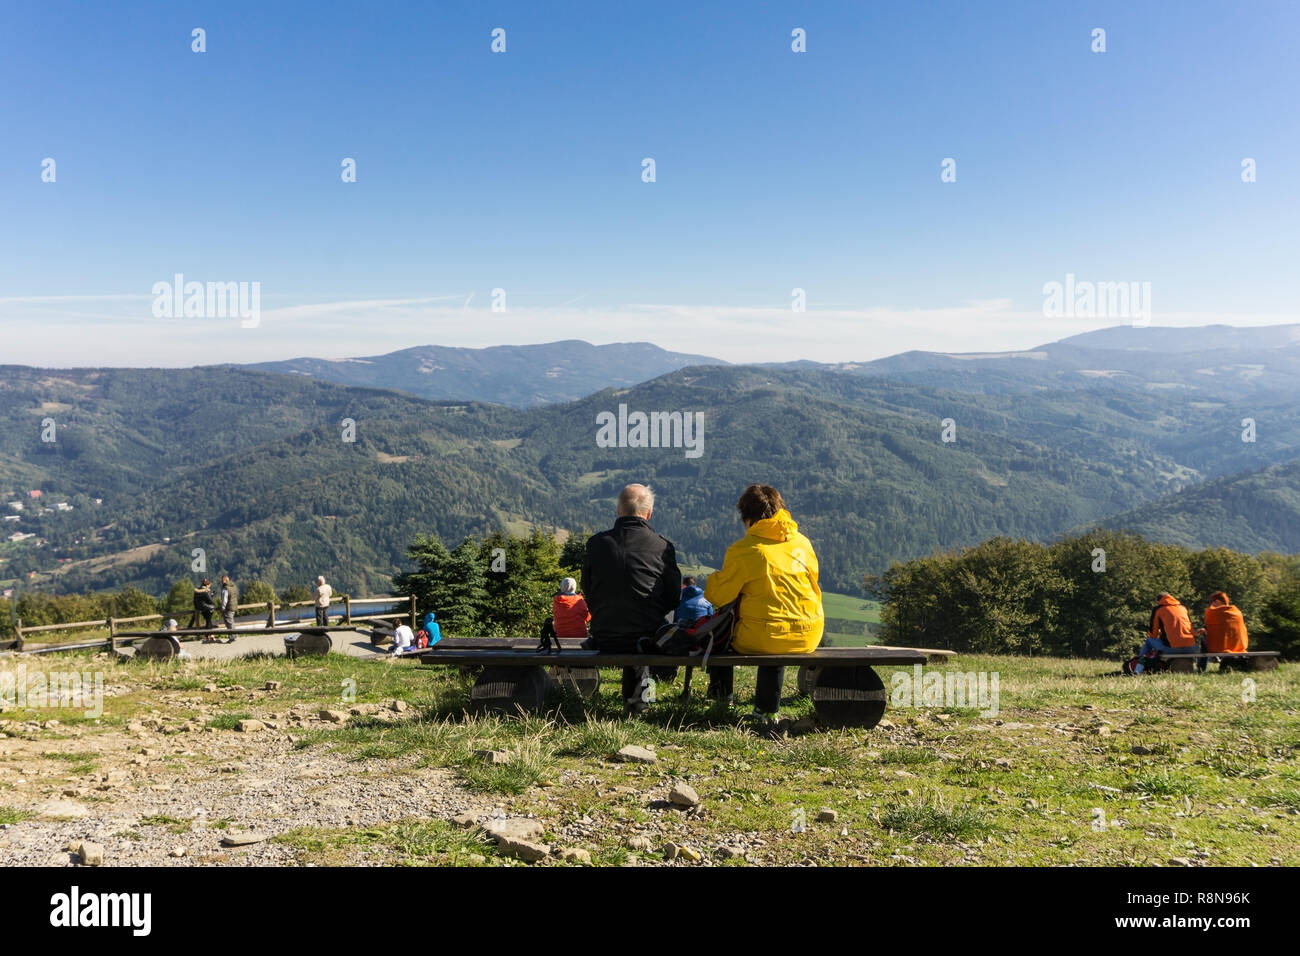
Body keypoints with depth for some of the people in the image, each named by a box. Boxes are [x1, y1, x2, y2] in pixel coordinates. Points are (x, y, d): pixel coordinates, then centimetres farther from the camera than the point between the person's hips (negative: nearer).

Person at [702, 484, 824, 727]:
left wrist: (716, 578, 19)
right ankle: (767, 709, 44)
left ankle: (721, 694, 38)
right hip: (810, 638, 5)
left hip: (762, 639, -5)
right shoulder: (803, 542, 5)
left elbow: (717, 596, -5)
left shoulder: (743, 550, -10)